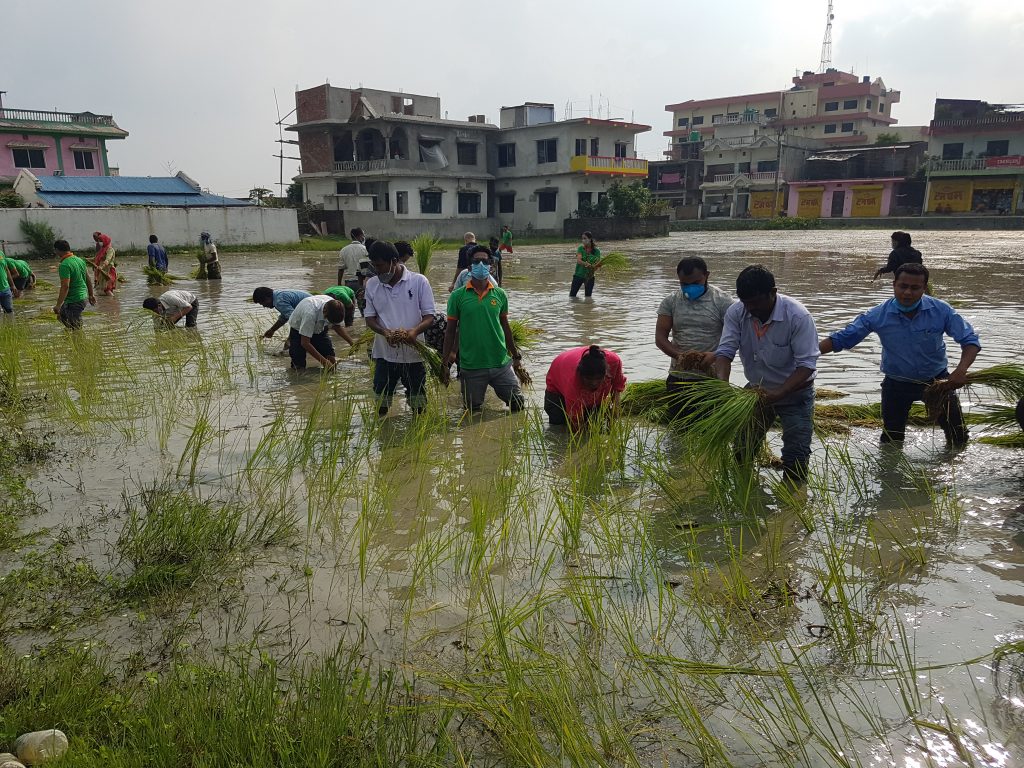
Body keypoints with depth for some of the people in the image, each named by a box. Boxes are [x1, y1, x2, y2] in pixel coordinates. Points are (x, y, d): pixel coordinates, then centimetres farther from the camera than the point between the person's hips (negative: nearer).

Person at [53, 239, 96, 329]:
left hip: (74, 301, -9)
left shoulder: (64, 265, -20)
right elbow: (88, 279, 14)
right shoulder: (80, 260, 6)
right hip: (83, 297, 9)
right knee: (61, 315, 26)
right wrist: (91, 295, 25)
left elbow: (65, 287, -25)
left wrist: (58, 305, -21)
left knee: (76, 328, -1)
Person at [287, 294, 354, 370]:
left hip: (318, 329, 5)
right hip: (298, 331, -5)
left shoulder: (334, 306, -24)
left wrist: (352, 343, -16)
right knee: (300, 367, -14)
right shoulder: (310, 313, -42)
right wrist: (323, 361, -39)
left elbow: (337, 326, -3)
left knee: (332, 361, -10)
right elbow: (305, 343, -36)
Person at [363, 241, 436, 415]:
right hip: (384, 354, 2)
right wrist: (386, 333, -19)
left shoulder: (419, 281, -6)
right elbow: (370, 319, 3)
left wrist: (414, 331, -28)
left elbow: (429, 317, -6)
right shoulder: (372, 284, 2)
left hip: (413, 354, -2)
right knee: (381, 407, 9)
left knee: (418, 407, 8)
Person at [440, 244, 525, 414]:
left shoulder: (500, 295, 3)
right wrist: (445, 363, 0)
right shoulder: (458, 296, -3)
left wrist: (515, 354, 17)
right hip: (471, 367, -2)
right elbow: (450, 330, 2)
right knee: (474, 413, 10)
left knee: (519, 405, 6)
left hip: (501, 363, 2)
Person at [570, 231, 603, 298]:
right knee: (572, 295, 1)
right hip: (578, 275, 0)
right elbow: (578, 260, -19)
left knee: (588, 296, 4)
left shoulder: (596, 250, -6)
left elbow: (598, 264, -12)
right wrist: (587, 264, -38)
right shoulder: (581, 248, -5)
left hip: (589, 276, 0)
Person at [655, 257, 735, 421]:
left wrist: (715, 355, -23)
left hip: (712, 377, -3)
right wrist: (678, 355, -17)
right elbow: (660, 337, 1)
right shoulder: (670, 301, 5)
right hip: (678, 376, 3)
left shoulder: (722, 301, -2)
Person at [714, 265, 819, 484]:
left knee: (796, 457, -1)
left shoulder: (798, 316, -26)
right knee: (743, 450, 15)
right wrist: (722, 385, -37)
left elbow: (806, 365, -27)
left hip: (794, 392, -4)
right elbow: (725, 351, -18)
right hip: (756, 390, 4)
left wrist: (777, 394, -39)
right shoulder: (736, 313, -15)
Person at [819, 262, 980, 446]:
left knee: (958, 438, 10)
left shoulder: (941, 311, -18)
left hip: (937, 380, 1)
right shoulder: (878, 315, -18)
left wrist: (961, 371, -36)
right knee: (891, 442, 11)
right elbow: (841, 339, -14)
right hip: (897, 384, 0)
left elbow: (970, 341, -16)